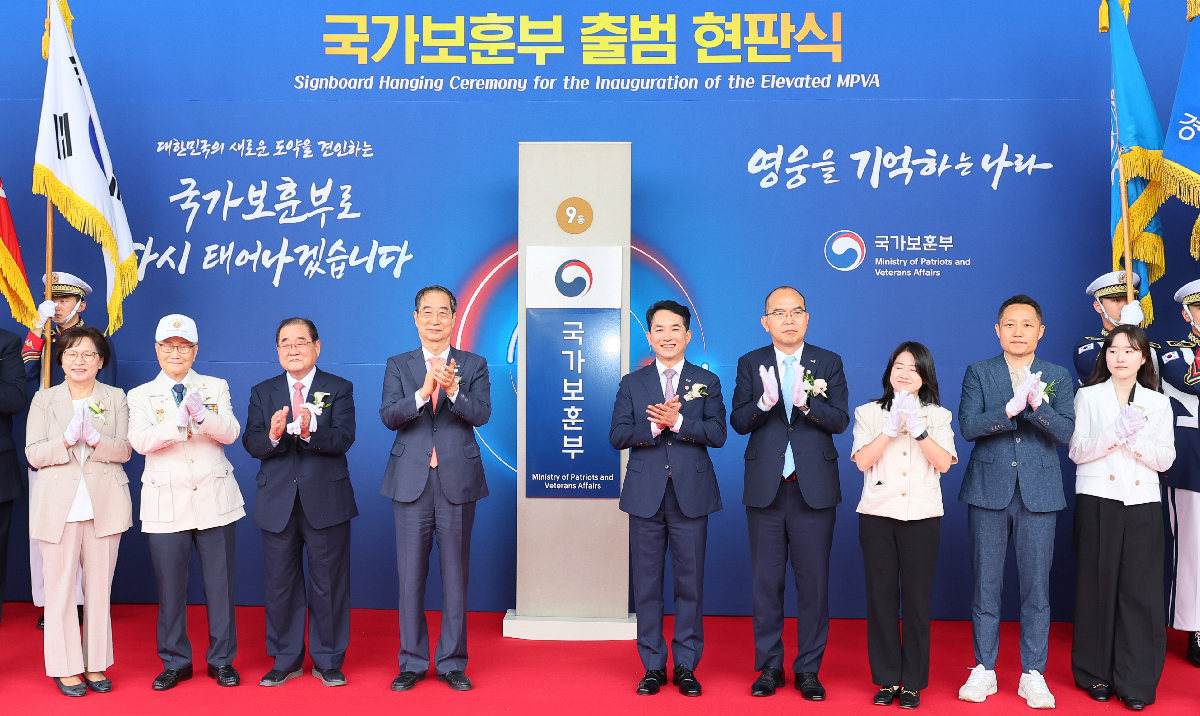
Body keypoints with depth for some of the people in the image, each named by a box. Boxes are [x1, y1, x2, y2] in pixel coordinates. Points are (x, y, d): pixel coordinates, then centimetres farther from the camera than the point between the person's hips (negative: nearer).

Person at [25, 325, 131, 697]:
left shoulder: (116, 398, 8)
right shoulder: (44, 399, 7)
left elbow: (124, 450, 0)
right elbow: (33, 454, -1)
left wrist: (95, 438, -19)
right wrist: (67, 438, -17)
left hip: (104, 504, 1)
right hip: (59, 505, 0)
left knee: (99, 588, 6)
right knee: (60, 587, 1)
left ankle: (96, 665, 17)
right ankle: (65, 667, 13)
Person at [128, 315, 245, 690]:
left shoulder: (216, 388, 7)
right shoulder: (140, 396, 6)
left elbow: (231, 433, -7)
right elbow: (141, 441, -11)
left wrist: (202, 414, -25)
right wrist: (179, 421, -26)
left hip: (215, 500, 0)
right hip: (167, 505, 0)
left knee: (220, 584, 5)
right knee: (170, 587, 7)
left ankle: (222, 660, 19)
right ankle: (175, 662, 24)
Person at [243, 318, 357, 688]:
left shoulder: (339, 389, 2)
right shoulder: (262, 392, 10)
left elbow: (344, 439, -12)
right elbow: (250, 443, -3)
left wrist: (311, 431, -31)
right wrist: (272, 435, -25)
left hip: (326, 501, -2)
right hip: (278, 502, 2)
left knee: (329, 584, 5)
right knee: (280, 584, 10)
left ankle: (328, 661, 20)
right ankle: (285, 661, 26)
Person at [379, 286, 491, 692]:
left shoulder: (474, 365, 5)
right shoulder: (398, 365, 7)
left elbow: (481, 415, -9)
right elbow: (388, 416, -7)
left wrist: (453, 390, -27)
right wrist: (422, 393, -24)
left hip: (457, 483, 0)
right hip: (411, 483, 1)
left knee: (455, 576, 7)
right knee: (411, 577, 7)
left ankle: (452, 663, 19)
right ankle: (412, 663, 21)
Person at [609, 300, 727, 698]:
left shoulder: (707, 382, 7)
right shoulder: (632, 383, 9)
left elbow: (717, 433, -5)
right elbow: (618, 436, -1)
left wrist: (677, 421, -18)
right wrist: (654, 426, -17)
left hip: (691, 494, 0)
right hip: (646, 494, 1)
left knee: (690, 582, 4)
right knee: (647, 583, 6)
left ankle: (686, 666, 18)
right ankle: (653, 666, 18)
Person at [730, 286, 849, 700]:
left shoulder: (829, 363, 5)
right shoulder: (750, 364, 6)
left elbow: (840, 420, -7)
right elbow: (738, 421, -3)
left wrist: (806, 402, -25)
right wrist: (765, 402, -23)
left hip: (814, 490, -1)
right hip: (765, 489, 1)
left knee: (814, 581, 5)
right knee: (766, 581, 8)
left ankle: (808, 669, 18)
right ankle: (768, 667, 21)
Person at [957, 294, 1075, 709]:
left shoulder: (1058, 377, 6)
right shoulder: (978, 373, 4)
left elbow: (1066, 432, -7)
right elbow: (968, 426, -10)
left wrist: (1037, 404, -24)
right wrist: (1010, 408, -24)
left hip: (1038, 492, 1)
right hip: (989, 490, 0)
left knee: (1037, 586, 4)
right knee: (985, 584, 6)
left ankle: (1033, 674, 17)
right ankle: (983, 670, 17)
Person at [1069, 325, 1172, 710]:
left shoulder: (1158, 403, 12)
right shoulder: (1088, 396, 7)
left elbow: (1165, 460, 5)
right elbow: (1076, 451, -1)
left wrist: (1135, 440, -12)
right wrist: (1115, 433, -15)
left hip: (1142, 504, 1)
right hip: (1097, 501, -1)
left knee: (1140, 590, -1)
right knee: (1098, 585, 2)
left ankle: (1136, 682, 7)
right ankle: (1096, 674, 13)